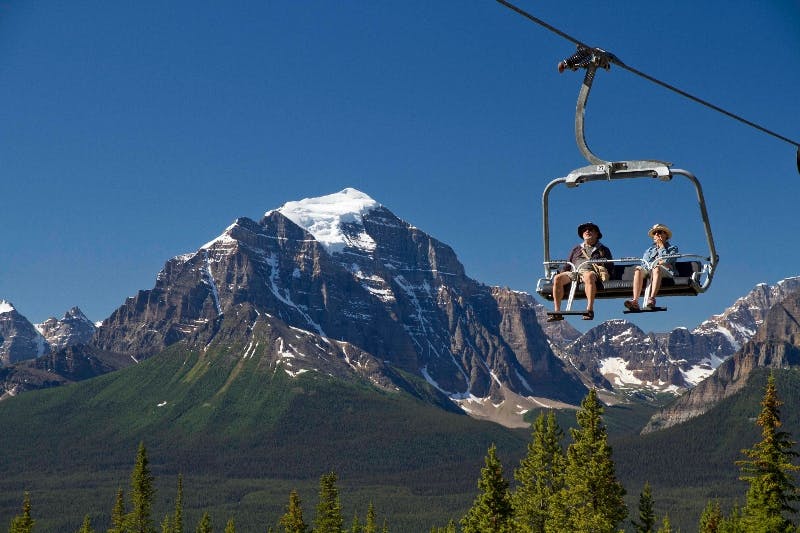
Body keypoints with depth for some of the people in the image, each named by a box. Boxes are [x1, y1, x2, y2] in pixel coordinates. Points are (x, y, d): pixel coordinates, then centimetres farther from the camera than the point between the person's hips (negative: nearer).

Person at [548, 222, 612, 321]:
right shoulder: (576, 249, 34)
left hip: (591, 272, -4)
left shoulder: (603, 249, 26)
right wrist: (562, 274, 9)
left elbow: (609, 266, 16)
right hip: (574, 272, 4)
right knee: (557, 278, -28)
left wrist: (604, 270, -6)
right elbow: (567, 265, 28)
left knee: (588, 276, -43)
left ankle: (590, 309, -52)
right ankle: (557, 311, -33)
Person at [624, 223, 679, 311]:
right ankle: (635, 301, -49)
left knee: (656, 268, -40)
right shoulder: (649, 250, 34)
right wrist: (659, 262, 1)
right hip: (648, 271, 3)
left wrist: (662, 247, 12)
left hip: (666, 272, -3)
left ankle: (651, 299, -58)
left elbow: (667, 260, 4)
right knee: (638, 269, -32)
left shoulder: (673, 248, 26)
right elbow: (645, 263, 14)